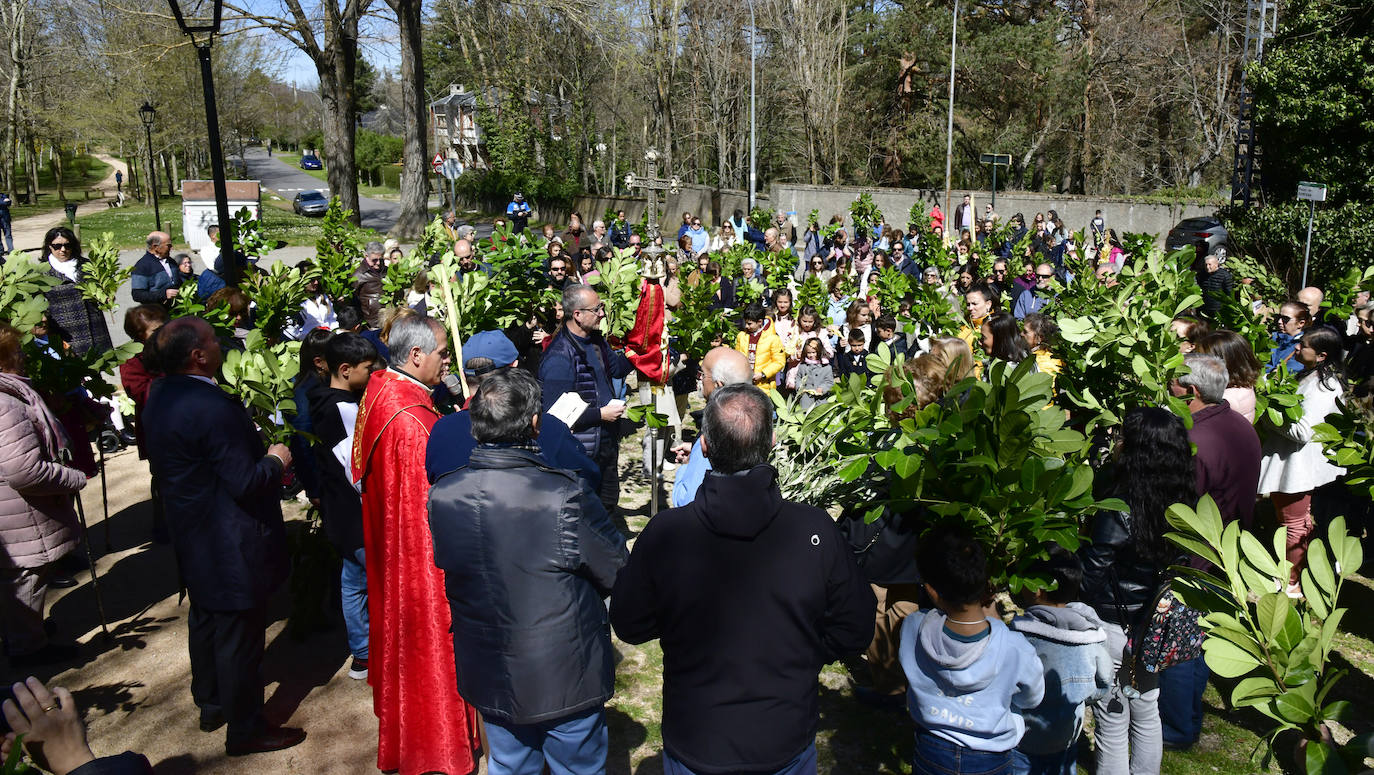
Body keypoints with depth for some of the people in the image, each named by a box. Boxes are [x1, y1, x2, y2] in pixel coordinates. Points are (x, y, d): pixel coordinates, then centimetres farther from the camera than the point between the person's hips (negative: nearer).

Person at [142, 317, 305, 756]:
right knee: (239, 636, 5)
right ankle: (245, 729, 20)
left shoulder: (160, 395, 2)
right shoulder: (213, 407, -29)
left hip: (193, 539, 10)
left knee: (205, 621, 26)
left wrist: (257, 451, 11)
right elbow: (245, 483, -29)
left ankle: (211, 705, 45)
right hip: (230, 546, -10)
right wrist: (276, 460, -9)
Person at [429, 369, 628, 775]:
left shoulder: (442, 495, -13)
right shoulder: (566, 496, -28)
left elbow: (446, 563, 2)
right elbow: (618, 574, -16)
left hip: (487, 677, 4)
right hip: (565, 678, -4)